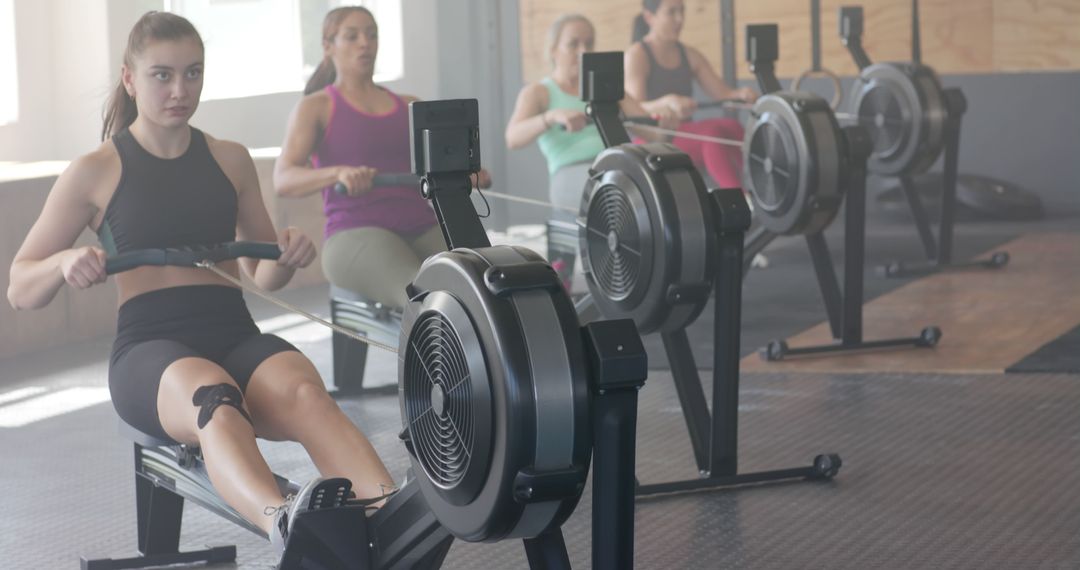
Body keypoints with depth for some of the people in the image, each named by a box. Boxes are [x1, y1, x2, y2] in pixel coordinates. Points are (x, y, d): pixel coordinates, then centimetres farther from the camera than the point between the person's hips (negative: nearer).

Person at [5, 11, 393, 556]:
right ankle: (286, 525, -70)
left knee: (304, 391, -35)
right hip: (148, 347, -3)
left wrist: (288, 257, 3)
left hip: (235, 334, 3)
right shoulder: (95, 172, 8)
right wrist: (65, 263, -13)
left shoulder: (230, 160, 17)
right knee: (214, 398, -41)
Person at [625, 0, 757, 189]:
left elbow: (723, 94, 8)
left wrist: (741, 94, -17)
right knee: (713, 132, -34)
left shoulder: (690, 56, 13)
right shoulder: (636, 56, -6)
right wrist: (668, 102, -38)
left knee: (732, 128, -28)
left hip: (688, 139, 6)